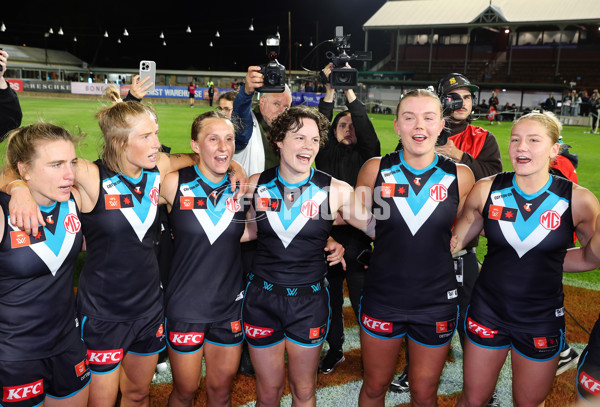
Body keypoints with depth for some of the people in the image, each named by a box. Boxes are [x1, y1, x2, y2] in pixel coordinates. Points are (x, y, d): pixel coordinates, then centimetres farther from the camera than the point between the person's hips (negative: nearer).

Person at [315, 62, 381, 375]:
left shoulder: (366, 156, 4)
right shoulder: (327, 156, 7)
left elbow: (367, 132, -12)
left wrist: (349, 91, -13)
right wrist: (330, 91, -12)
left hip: (359, 238, -2)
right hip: (328, 236, 2)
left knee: (362, 301, 1)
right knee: (331, 299, 13)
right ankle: (334, 350, 31)